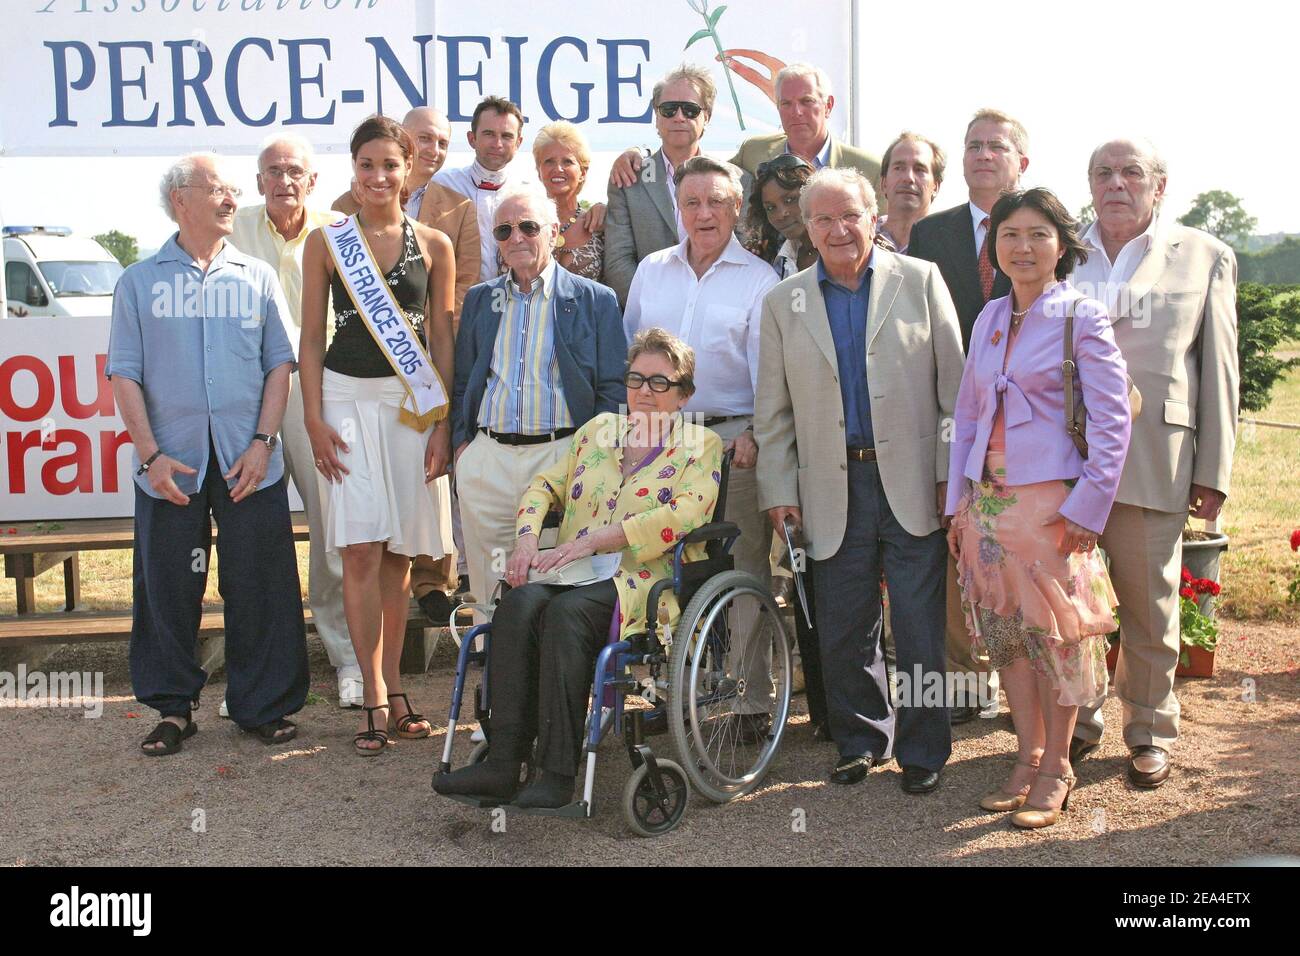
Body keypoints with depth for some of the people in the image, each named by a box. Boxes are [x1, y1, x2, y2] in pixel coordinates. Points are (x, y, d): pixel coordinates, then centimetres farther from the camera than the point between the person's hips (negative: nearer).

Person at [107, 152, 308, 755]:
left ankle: (262, 705, 16)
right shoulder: (140, 281, 8)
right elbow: (124, 374, 3)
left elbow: (280, 363, 6)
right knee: (168, 590, 6)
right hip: (171, 463, 0)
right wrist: (150, 454, -7)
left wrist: (262, 442, -6)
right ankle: (172, 707, 21)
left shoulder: (257, 277, 10)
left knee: (260, 587, 3)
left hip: (249, 461, 0)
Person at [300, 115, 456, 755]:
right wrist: (314, 419, -3)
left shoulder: (433, 245, 7)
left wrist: (444, 422, 0)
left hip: (414, 403, 1)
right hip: (349, 400, -1)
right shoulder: (326, 242, 5)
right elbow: (311, 337, 6)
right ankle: (377, 699, -1)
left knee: (400, 552, 5)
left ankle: (392, 685, 17)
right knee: (361, 552, -7)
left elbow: (442, 338, 7)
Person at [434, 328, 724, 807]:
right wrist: (527, 539, -3)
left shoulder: (700, 446, 8)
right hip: (574, 572, 4)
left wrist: (589, 541, -16)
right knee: (519, 603, -28)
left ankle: (558, 774, -31)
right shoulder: (598, 429, 23)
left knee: (565, 611, -34)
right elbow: (544, 486, 21)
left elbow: (683, 516, -10)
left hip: (641, 582, -4)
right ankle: (503, 763, -29)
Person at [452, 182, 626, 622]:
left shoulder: (595, 299, 5)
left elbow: (614, 388, 2)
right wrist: (461, 442, 7)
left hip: (563, 455, -3)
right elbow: (462, 382, 20)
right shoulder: (479, 299, 16)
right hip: (487, 458, 3)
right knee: (490, 588, 6)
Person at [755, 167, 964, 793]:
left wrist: (952, 473, -2)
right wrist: (778, 492, 4)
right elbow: (773, 411, 9)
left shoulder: (921, 280, 4)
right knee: (843, 633, 9)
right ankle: (860, 741, 26)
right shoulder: (783, 303, 9)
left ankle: (923, 749, 18)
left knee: (920, 628, 2)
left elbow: (953, 384, 3)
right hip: (833, 491, 2)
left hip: (911, 482, -2)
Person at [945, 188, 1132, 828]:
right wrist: (958, 501, 10)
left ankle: (1055, 768, 15)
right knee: (1004, 631, 9)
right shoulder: (989, 318, 11)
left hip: (1052, 502, -5)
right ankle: (1027, 757, 22)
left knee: (1054, 631, 0)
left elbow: (1112, 421, -8)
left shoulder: (1083, 318, -5)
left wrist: (1086, 508, -13)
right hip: (988, 500, 5)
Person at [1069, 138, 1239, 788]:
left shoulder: (1205, 258, 8)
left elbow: (1218, 372, 5)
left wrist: (1213, 474, 1)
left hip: (1151, 462, -1)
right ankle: (1076, 724, 25)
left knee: (1150, 607, 6)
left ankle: (1150, 731, 24)